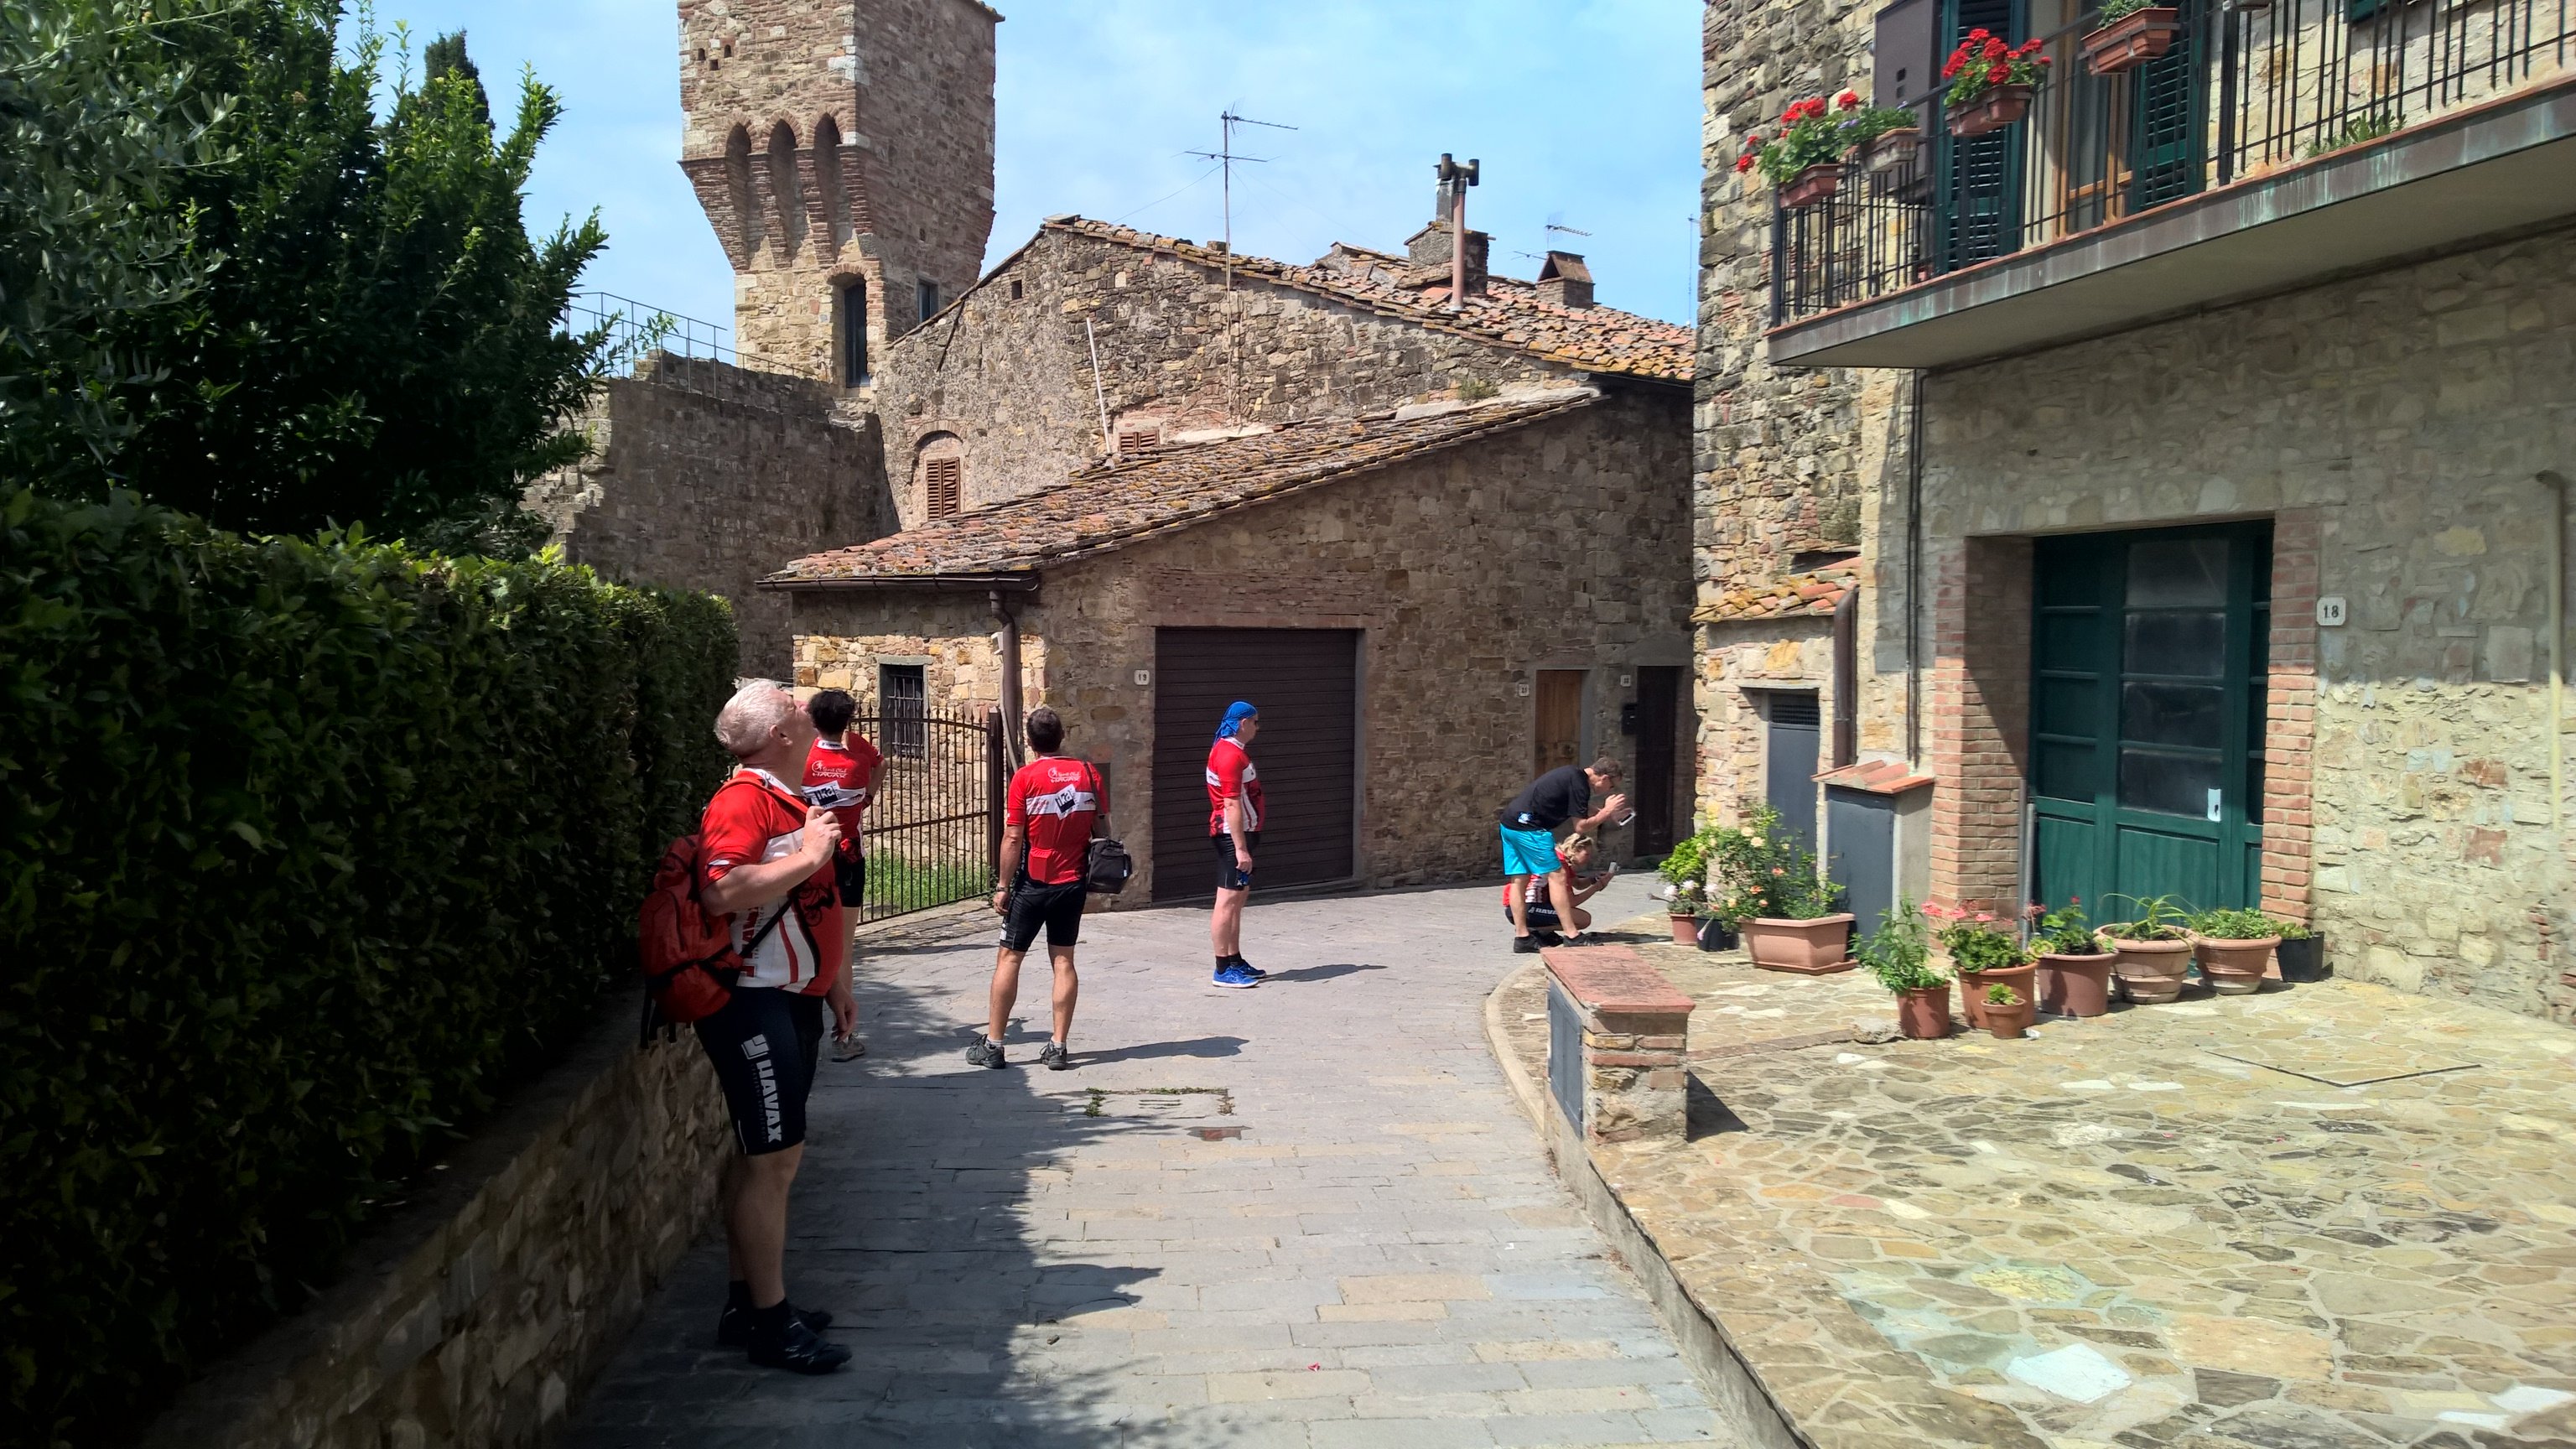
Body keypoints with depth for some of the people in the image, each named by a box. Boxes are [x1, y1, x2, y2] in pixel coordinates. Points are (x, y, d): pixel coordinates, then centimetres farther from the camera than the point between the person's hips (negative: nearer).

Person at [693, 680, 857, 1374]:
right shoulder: (743, 800, -17)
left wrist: (836, 980, 26)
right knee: (774, 1158, -5)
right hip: (753, 1003, -10)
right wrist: (807, 855, -24)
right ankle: (770, 1323, 5)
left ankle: (749, 1302, 26)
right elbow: (721, 892, -32)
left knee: (760, 1156, 16)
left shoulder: (791, 798, 17)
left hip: (794, 1000, 10)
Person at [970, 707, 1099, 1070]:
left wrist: (1003, 886, -5)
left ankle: (993, 1044, 8)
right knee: (1063, 961, 8)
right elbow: (1100, 830, 5)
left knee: (1009, 959, 5)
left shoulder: (1025, 777, -11)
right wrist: (1094, 874, 19)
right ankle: (1059, 1047, 7)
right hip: (1073, 882, 4)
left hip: (1033, 884, -4)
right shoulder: (1088, 773, 0)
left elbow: (1013, 838, -12)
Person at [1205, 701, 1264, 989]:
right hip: (1234, 834, -11)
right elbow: (1231, 805, -22)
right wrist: (1240, 849, -24)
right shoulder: (1231, 755, -17)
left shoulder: (1230, 749, 16)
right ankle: (1223, 970, -7)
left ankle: (1235, 961, 23)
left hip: (1241, 833, 11)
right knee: (1228, 900, -8)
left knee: (1239, 898, 16)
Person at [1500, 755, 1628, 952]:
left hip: (1509, 823, 10)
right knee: (1556, 876, -5)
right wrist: (1607, 811, 1)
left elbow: (1576, 819, 25)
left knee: (1519, 880, 9)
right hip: (1528, 827, -10)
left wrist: (1604, 812, 21)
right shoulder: (1579, 784, -10)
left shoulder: (1571, 774, 19)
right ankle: (1572, 936, -3)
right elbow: (1581, 827, -8)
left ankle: (1521, 937, 10)